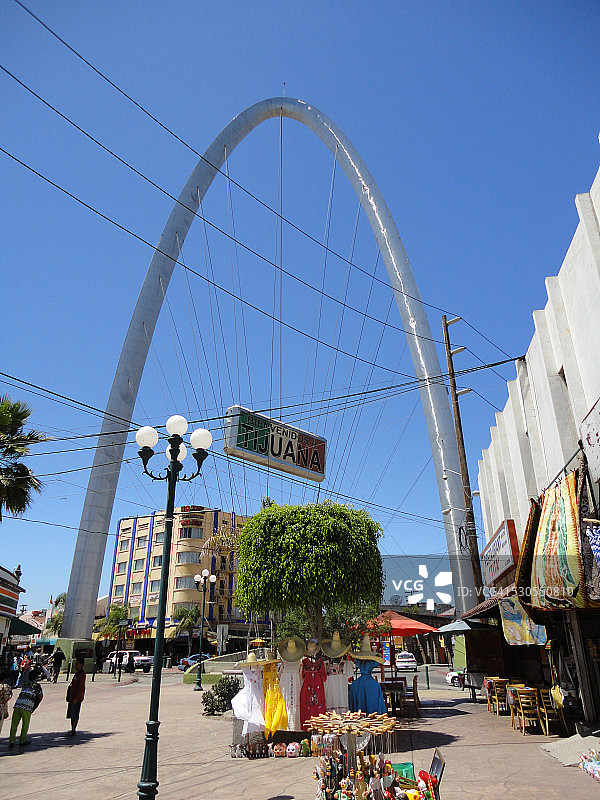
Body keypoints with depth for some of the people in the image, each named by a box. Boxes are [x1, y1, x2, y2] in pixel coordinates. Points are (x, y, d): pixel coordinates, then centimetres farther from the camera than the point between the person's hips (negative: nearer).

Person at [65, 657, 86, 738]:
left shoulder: (82, 674, -17)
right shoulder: (76, 673, 14)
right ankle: (72, 730, 24)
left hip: (77, 698, -10)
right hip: (72, 697, 10)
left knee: (74, 715, -3)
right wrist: (69, 697, 22)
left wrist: (76, 698, -23)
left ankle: (73, 731, 4)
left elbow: (81, 687, -21)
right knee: (71, 714, 15)